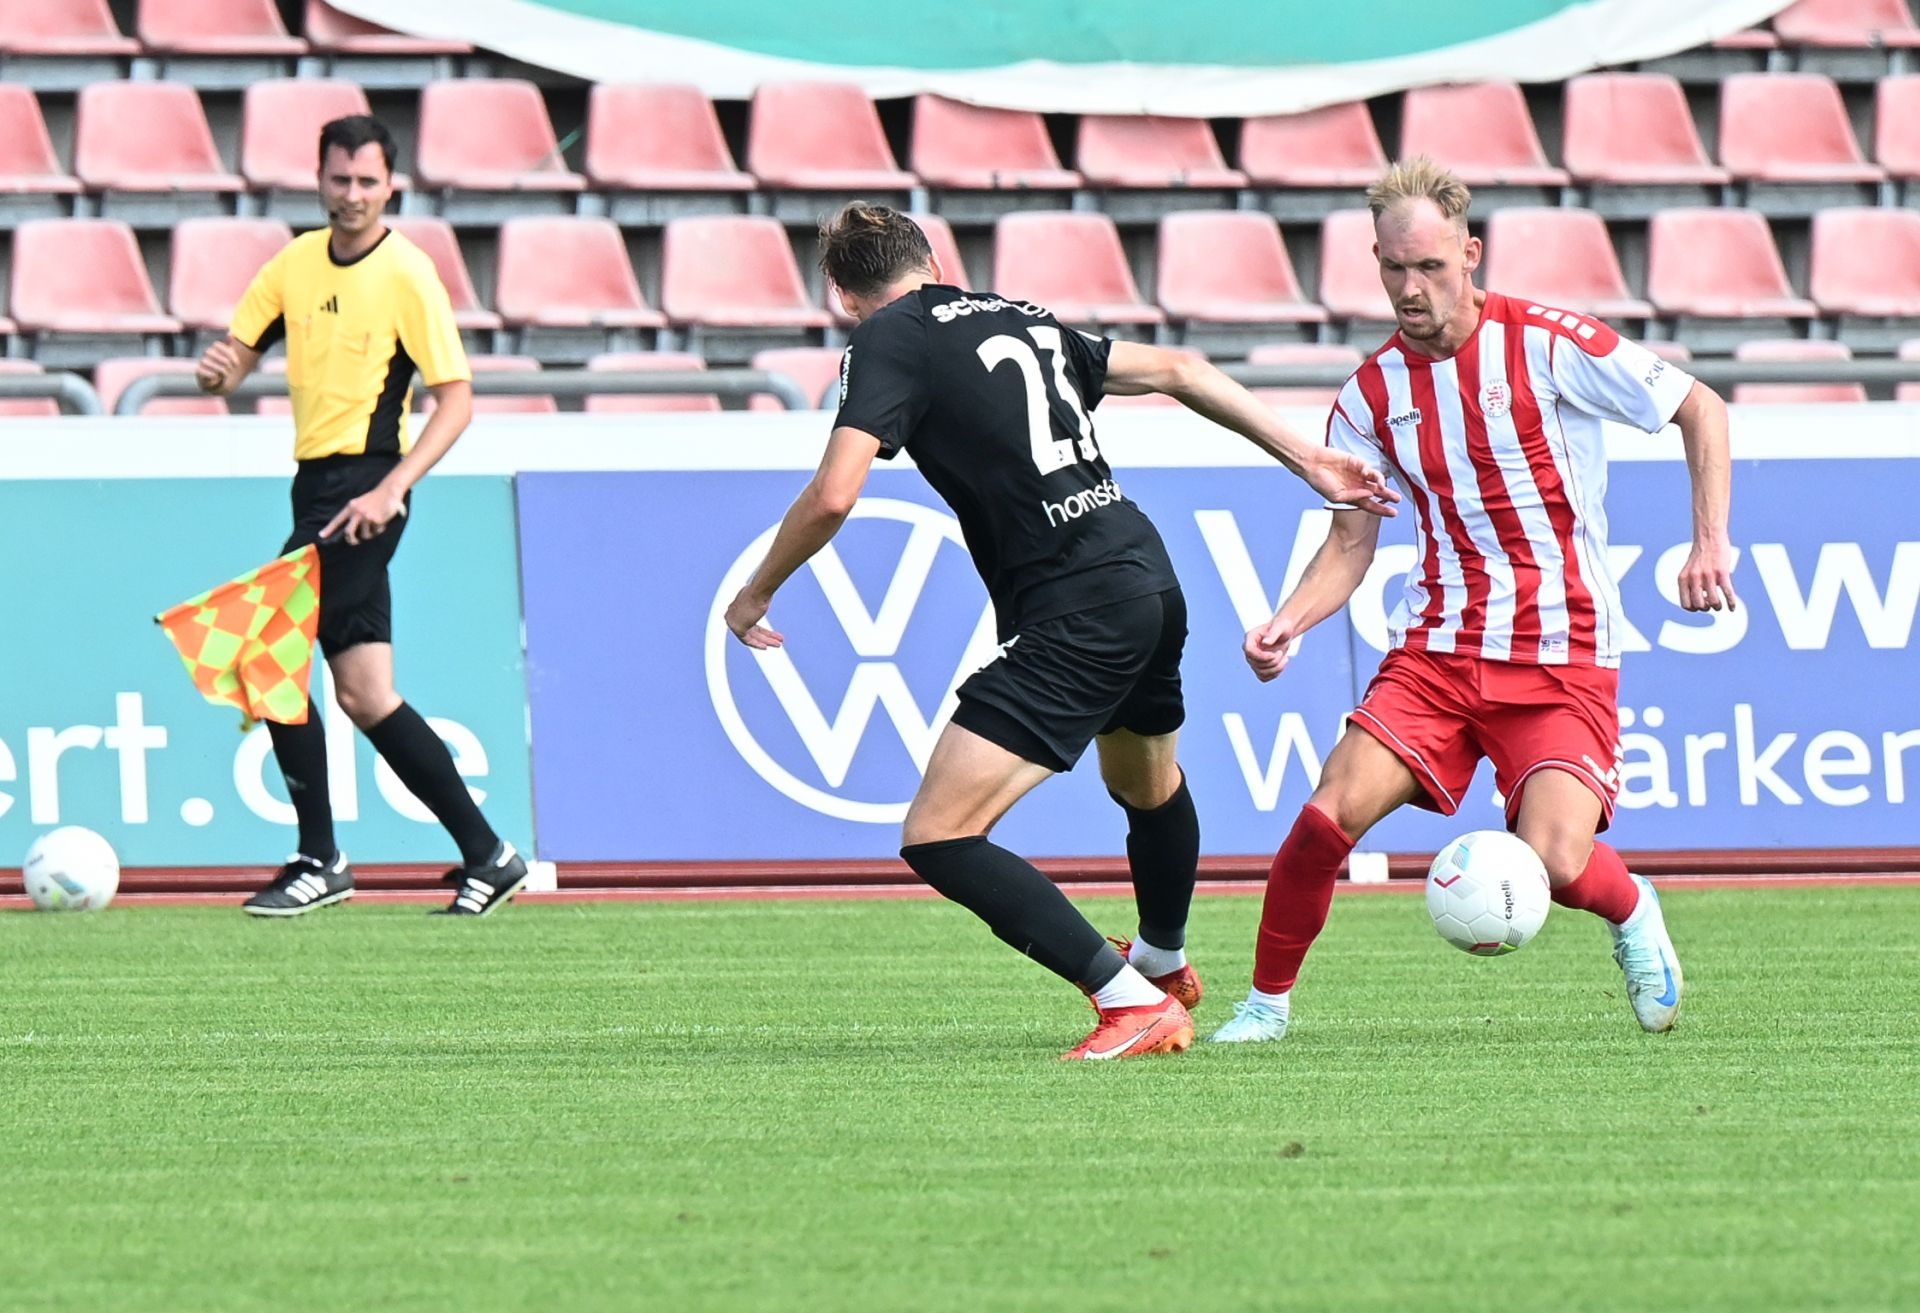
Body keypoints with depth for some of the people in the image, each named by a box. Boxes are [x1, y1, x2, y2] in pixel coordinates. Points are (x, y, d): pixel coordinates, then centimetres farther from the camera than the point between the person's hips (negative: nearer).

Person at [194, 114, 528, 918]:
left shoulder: (407, 275, -9)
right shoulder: (297, 263, 10)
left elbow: (457, 399, -11)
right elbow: (235, 362, 12)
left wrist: (390, 490, -22)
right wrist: (218, 371, -13)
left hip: (362, 491, -7)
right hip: (317, 483, 7)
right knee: (363, 696, 5)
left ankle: (318, 860, -5)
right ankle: (486, 855, 10)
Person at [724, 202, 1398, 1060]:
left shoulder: (888, 340, -4)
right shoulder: (1020, 319, 17)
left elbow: (832, 497, -16)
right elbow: (1177, 372, 22)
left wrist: (756, 595, 1)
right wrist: (1307, 460, 30)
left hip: (1072, 618, -9)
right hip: (1150, 579, 9)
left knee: (937, 839, -10)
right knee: (1148, 788, 35)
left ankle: (1133, 1001, -13)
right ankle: (1165, 963, 60)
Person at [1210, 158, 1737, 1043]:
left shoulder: (1548, 345, -8)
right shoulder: (1372, 395, 5)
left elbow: (1700, 409, 0)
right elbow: (1351, 542, 11)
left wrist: (1711, 540, -10)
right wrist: (1287, 624, -7)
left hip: (1563, 658, -3)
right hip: (1437, 646, 3)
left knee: (1553, 861, -21)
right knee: (1330, 814, -18)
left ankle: (1631, 911, 16)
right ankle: (1267, 1000, 2)